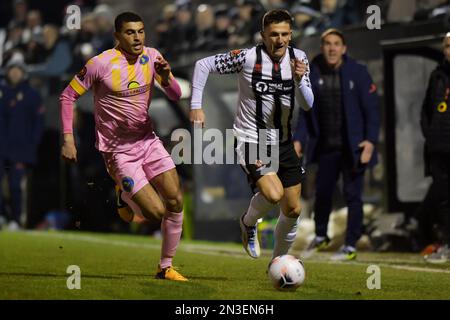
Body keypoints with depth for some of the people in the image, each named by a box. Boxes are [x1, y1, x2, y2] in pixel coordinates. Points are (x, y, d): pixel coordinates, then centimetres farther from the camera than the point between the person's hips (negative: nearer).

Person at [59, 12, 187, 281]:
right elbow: (68, 96, -8)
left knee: (176, 201, -5)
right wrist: (68, 139, -14)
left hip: (148, 140, 5)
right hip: (119, 150, -5)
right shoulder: (101, 64, -16)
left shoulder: (152, 57, -3)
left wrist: (166, 77, -22)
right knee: (157, 211, -13)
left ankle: (166, 268, 11)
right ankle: (123, 194, 22)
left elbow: (176, 96, 0)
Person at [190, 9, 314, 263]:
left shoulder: (299, 58, -2)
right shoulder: (247, 58, -16)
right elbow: (204, 65, -7)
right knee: (274, 194, -27)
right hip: (251, 141, -5)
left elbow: (308, 104, -5)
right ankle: (249, 223, 6)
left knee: (293, 210, 8)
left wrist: (299, 79, -24)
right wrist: (196, 106, -12)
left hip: (283, 142, 6)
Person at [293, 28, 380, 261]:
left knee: (352, 196, -2)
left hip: (353, 146, -4)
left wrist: (370, 140, -18)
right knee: (322, 193, 10)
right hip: (326, 146, 4)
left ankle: (350, 246, 7)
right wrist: (299, 139, 0)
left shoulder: (357, 72, -8)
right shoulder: (313, 74, 2)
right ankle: (320, 237, 31)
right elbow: (306, 110, 10)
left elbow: (371, 108, -8)